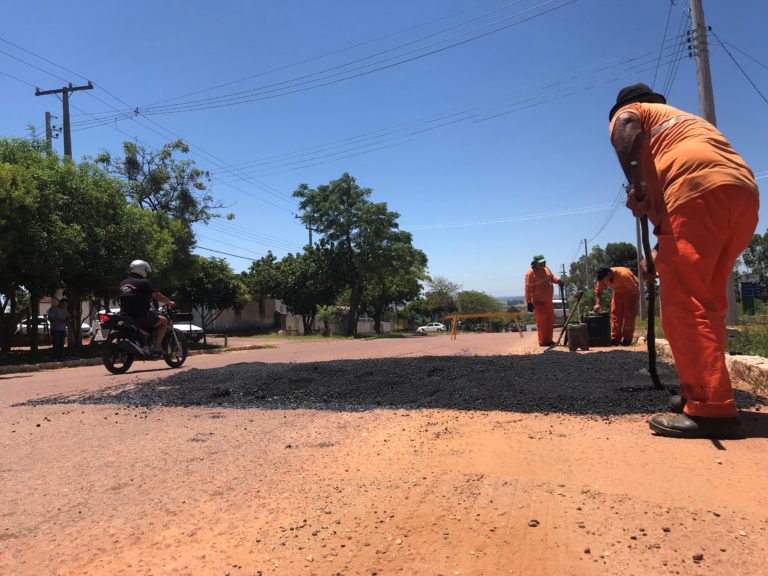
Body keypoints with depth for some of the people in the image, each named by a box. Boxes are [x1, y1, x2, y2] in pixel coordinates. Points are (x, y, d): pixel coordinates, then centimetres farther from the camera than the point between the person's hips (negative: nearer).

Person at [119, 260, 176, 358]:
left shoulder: (123, 283, 15)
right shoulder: (143, 283, -6)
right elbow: (157, 295, -7)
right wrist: (169, 302, 10)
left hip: (124, 316, 8)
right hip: (140, 316, -8)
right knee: (163, 320, 6)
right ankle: (156, 347, -3)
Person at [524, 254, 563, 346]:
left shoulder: (546, 269, 8)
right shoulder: (531, 273, -17)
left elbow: (552, 277, 21)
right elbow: (528, 289, -18)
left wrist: (558, 280, -3)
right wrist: (529, 302, -21)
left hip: (548, 301, 9)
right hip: (539, 302, -8)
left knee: (550, 320, 14)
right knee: (541, 322, -5)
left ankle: (549, 340, 25)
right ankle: (542, 341, 3)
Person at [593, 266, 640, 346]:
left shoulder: (623, 275, -38)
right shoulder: (603, 278, -21)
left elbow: (635, 291, -30)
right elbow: (598, 290, -7)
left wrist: (635, 307, -27)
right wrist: (597, 303, -22)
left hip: (631, 291, -5)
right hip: (618, 292, 6)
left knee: (629, 315, -12)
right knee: (615, 313, -1)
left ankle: (627, 339, -9)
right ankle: (615, 339, 1)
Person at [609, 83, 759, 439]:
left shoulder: (628, 111, 21)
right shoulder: (685, 119, 40)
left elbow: (627, 129, -7)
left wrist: (635, 186, -14)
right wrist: (664, 251, 38)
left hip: (699, 189, -8)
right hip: (743, 191, 8)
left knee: (683, 303, -10)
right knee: (706, 302, 14)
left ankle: (711, 409, -15)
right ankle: (702, 392, 20)